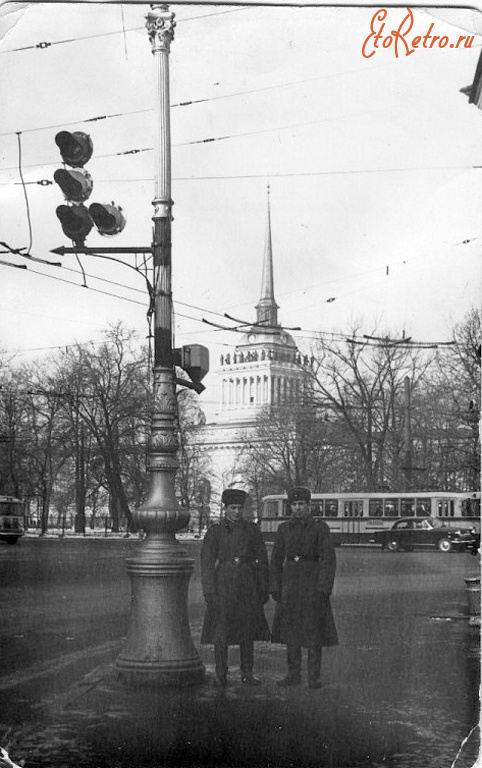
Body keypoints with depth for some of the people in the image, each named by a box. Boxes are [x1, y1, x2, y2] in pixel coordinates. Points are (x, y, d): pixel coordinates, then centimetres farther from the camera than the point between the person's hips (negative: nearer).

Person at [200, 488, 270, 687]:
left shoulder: (252, 530, 8)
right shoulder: (215, 532, 1)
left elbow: (262, 561, 9)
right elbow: (207, 562, -1)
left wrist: (264, 589, 5)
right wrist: (209, 592, -8)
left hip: (248, 585, 2)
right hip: (223, 585, -2)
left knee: (247, 632, 5)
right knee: (221, 631, -2)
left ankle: (247, 674, 12)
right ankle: (221, 674, 8)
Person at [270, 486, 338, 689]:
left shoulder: (320, 527, -4)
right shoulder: (284, 529, 8)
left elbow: (328, 559, -9)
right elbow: (276, 560, 10)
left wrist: (324, 588, -16)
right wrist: (274, 587, 3)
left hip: (312, 581, -4)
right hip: (290, 583, 4)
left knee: (314, 631, -2)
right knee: (291, 629, 6)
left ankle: (314, 677, 5)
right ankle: (293, 674, 14)